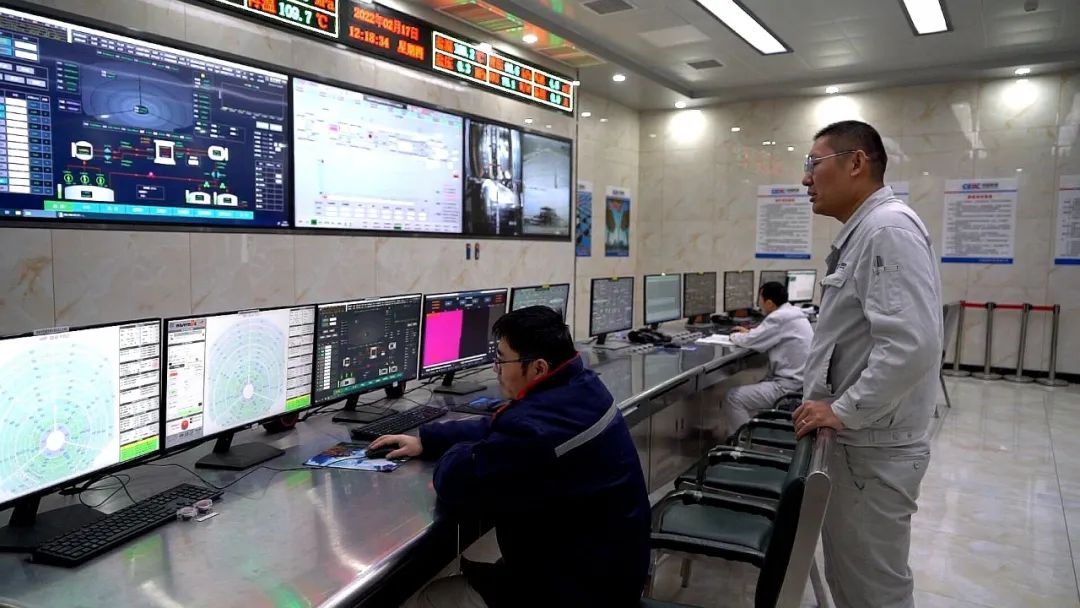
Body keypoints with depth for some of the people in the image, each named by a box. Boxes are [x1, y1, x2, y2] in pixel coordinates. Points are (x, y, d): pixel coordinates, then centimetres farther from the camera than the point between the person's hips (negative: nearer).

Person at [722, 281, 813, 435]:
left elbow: (750, 341, -13)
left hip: (790, 386, -11)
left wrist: (735, 336, 7)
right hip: (800, 381, 11)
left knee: (733, 398, -10)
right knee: (747, 391, 22)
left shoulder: (779, 317, -18)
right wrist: (749, 333, 21)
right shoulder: (792, 313, 11)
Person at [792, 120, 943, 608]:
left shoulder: (888, 228, -19)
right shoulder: (863, 231, 13)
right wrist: (825, 401, 16)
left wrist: (843, 411, -21)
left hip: (873, 447, -9)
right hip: (854, 438, 9)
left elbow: (911, 345, -30)